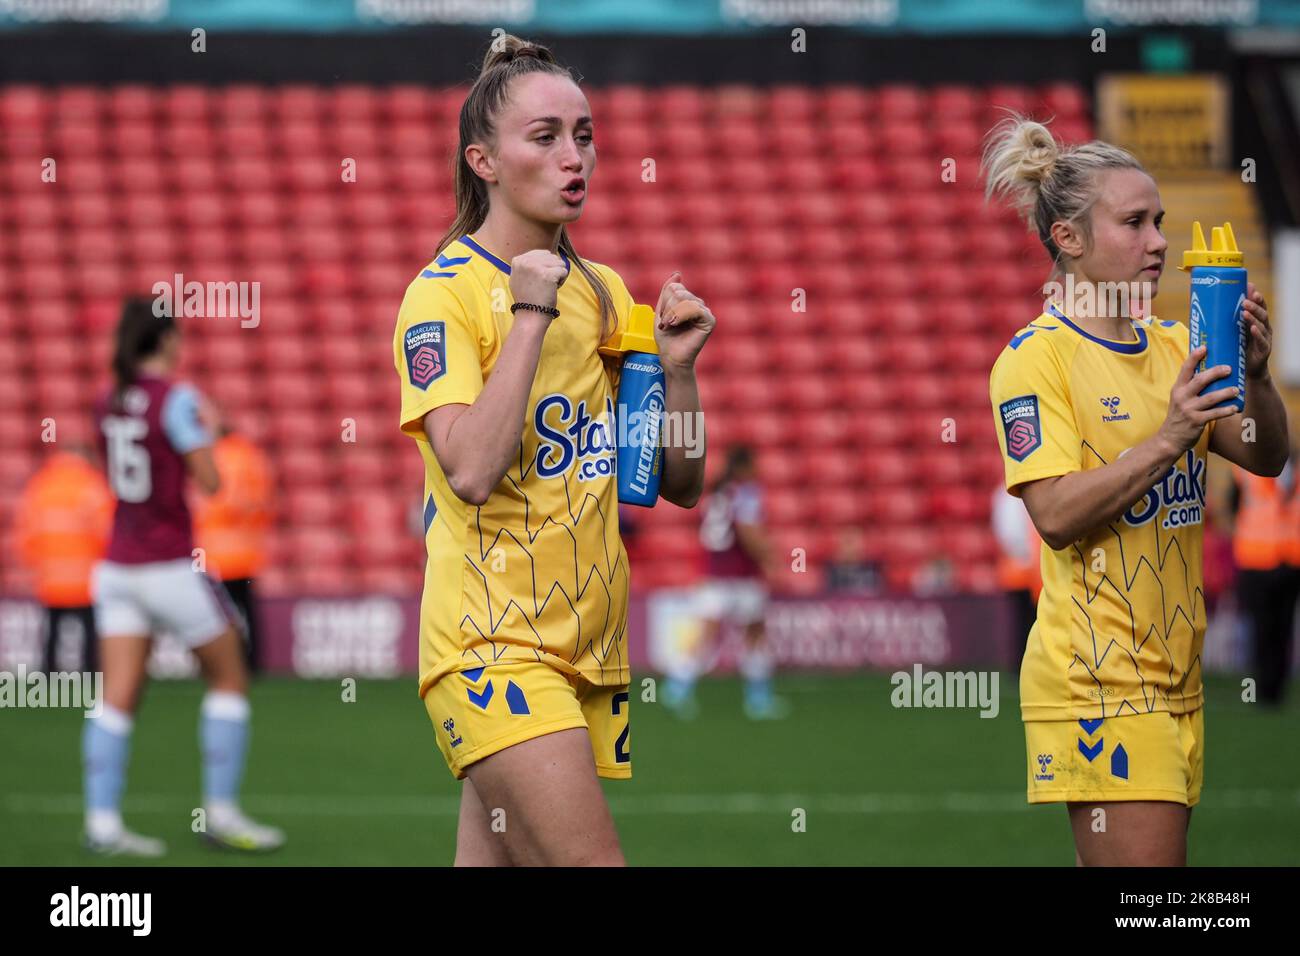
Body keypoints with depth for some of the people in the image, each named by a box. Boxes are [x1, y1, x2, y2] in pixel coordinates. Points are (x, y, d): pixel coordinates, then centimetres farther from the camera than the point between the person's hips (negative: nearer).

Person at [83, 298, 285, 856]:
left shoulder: (109, 403, 7)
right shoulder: (177, 399, -13)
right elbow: (210, 481, -14)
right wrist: (207, 429, 3)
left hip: (118, 565, 6)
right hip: (170, 567, -6)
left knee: (118, 698, 1)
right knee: (229, 679, 9)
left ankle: (102, 821, -7)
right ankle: (221, 813, 7)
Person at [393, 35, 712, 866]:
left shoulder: (605, 294, 15)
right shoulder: (443, 294, -5)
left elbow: (681, 485, 16)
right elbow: (472, 469, -20)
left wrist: (677, 367, -1)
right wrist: (532, 316, -17)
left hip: (593, 649, 7)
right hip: (493, 647, -7)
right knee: (593, 859, -20)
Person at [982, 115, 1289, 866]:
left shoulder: (1174, 347, 12)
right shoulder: (1035, 358, -9)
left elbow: (1267, 458, 7)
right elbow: (1056, 514, -18)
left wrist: (1255, 375, -11)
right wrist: (1167, 440, -24)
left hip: (1174, 675, 7)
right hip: (1097, 682, -7)